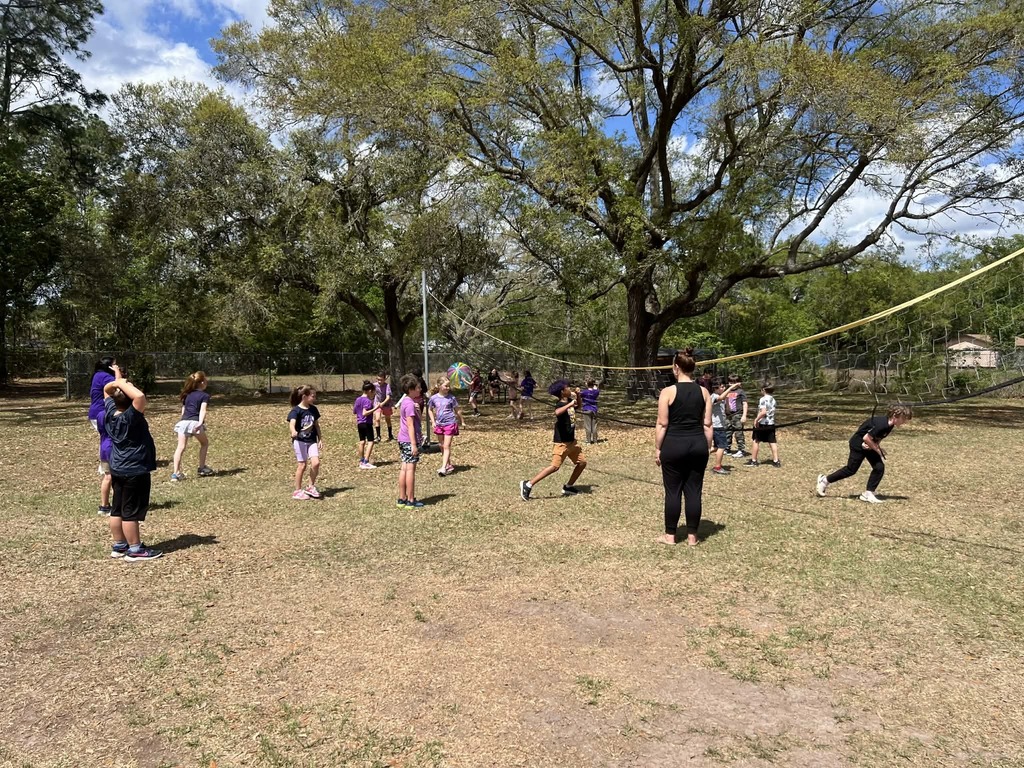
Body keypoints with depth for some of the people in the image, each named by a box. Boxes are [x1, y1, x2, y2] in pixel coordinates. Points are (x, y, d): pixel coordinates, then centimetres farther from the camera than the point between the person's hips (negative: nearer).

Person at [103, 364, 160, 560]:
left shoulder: (110, 413, 0)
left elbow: (107, 390, 18)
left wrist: (116, 381, 6)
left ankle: (118, 546, 24)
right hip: (135, 471, -8)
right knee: (132, 511, -3)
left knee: (118, 509, 14)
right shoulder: (130, 417, -22)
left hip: (117, 469, 8)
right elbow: (140, 396, -38)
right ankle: (135, 550, 4)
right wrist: (122, 383, -28)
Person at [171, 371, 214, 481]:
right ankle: (202, 468, 22)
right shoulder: (205, 395, 7)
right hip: (195, 422, -4)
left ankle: (175, 472, -14)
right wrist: (200, 422, -21)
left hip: (183, 422, 4)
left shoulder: (187, 395, 24)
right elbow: (202, 410, -8)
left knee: (180, 447, -3)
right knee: (204, 443, 19)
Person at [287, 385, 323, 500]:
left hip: (312, 441, 5)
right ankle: (298, 491, 13)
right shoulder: (296, 410, -13)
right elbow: (292, 424, -30)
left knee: (316, 463, -9)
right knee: (302, 465, -1)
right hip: (300, 441, -5)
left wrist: (320, 439, 12)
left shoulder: (313, 409, 6)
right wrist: (293, 432, -51)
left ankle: (311, 487, 9)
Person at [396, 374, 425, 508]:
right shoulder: (410, 404, -16)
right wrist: (414, 444, -20)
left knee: (404, 468, 12)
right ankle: (410, 500, 1)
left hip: (403, 440, 9)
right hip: (410, 440, -9)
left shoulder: (404, 401, 13)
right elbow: (410, 425, -20)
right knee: (410, 468, -4)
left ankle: (402, 499, 18)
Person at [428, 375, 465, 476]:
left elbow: (457, 410, 4)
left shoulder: (451, 397, -6)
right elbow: (430, 410, 14)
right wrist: (433, 422, 7)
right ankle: (449, 465, 26)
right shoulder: (434, 398, -1)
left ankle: (443, 468, -14)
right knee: (442, 446, 12)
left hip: (450, 424, -4)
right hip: (439, 425, 4)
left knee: (447, 446, -8)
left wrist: (462, 422, 9)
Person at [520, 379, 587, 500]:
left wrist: (578, 395, 12)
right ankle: (528, 485, -12)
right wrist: (570, 404, -35)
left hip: (571, 441, 9)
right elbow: (557, 412, -42)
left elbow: (578, 406, 30)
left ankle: (568, 487, 23)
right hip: (562, 442, -9)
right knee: (555, 466, -15)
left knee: (582, 462, 13)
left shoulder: (569, 401, 7)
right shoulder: (561, 404, -18)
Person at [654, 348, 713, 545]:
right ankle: (692, 536, 15)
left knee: (673, 491, 5)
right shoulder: (703, 392, 4)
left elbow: (662, 424, -8)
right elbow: (707, 425, 6)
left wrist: (657, 449, 1)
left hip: (674, 445, -4)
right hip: (698, 445, 4)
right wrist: (707, 448, 14)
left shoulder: (668, 392, -8)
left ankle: (670, 535, 14)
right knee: (694, 491, 8)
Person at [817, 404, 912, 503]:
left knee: (879, 468, -4)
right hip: (858, 443, -8)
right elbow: (866, 438, -30)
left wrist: (877, 446, -11)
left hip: (869, 445, 8)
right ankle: (825, 480, 18)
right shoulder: (882, 424, -33)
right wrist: (878, 449, -18)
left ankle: (868, 494, 4)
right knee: (851, 469, 1)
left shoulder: (890, 424, -5)